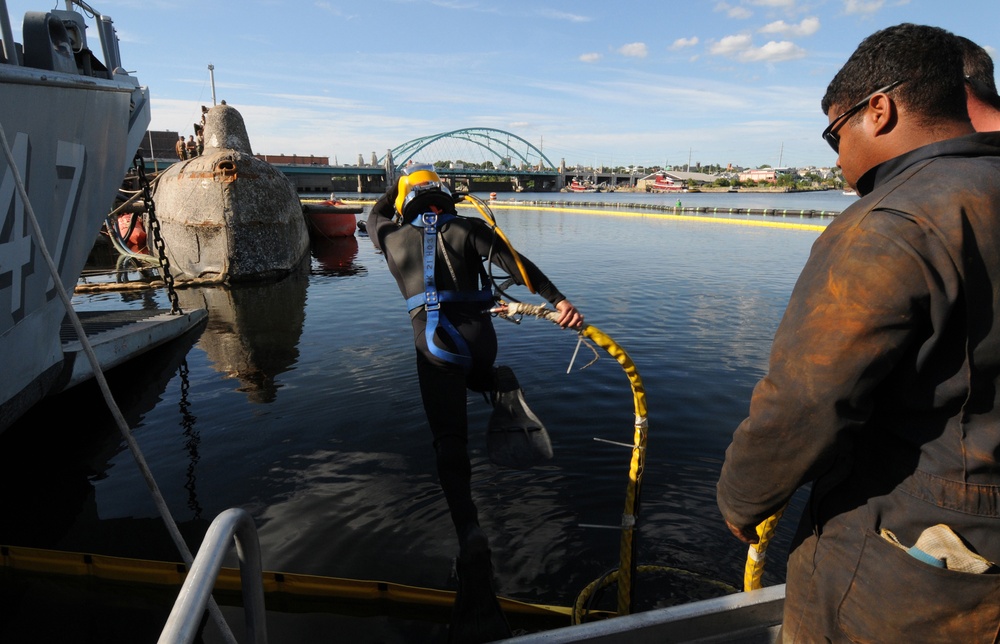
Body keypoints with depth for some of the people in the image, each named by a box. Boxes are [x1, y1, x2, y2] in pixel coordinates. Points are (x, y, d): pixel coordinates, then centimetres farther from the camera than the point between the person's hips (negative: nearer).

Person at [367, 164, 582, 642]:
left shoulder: (394, 239, 13)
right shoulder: (466, 229, 8)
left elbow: (374, 217, 37)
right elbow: (514, 262, -7)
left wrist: (403, 181, 47)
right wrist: (558, 300, -15)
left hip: (436, 346, -1)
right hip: (480, 337, 1)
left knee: (450, 442, -1)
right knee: (477, 372, 38)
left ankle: (469, 532, -17)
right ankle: (500, 389, 5)